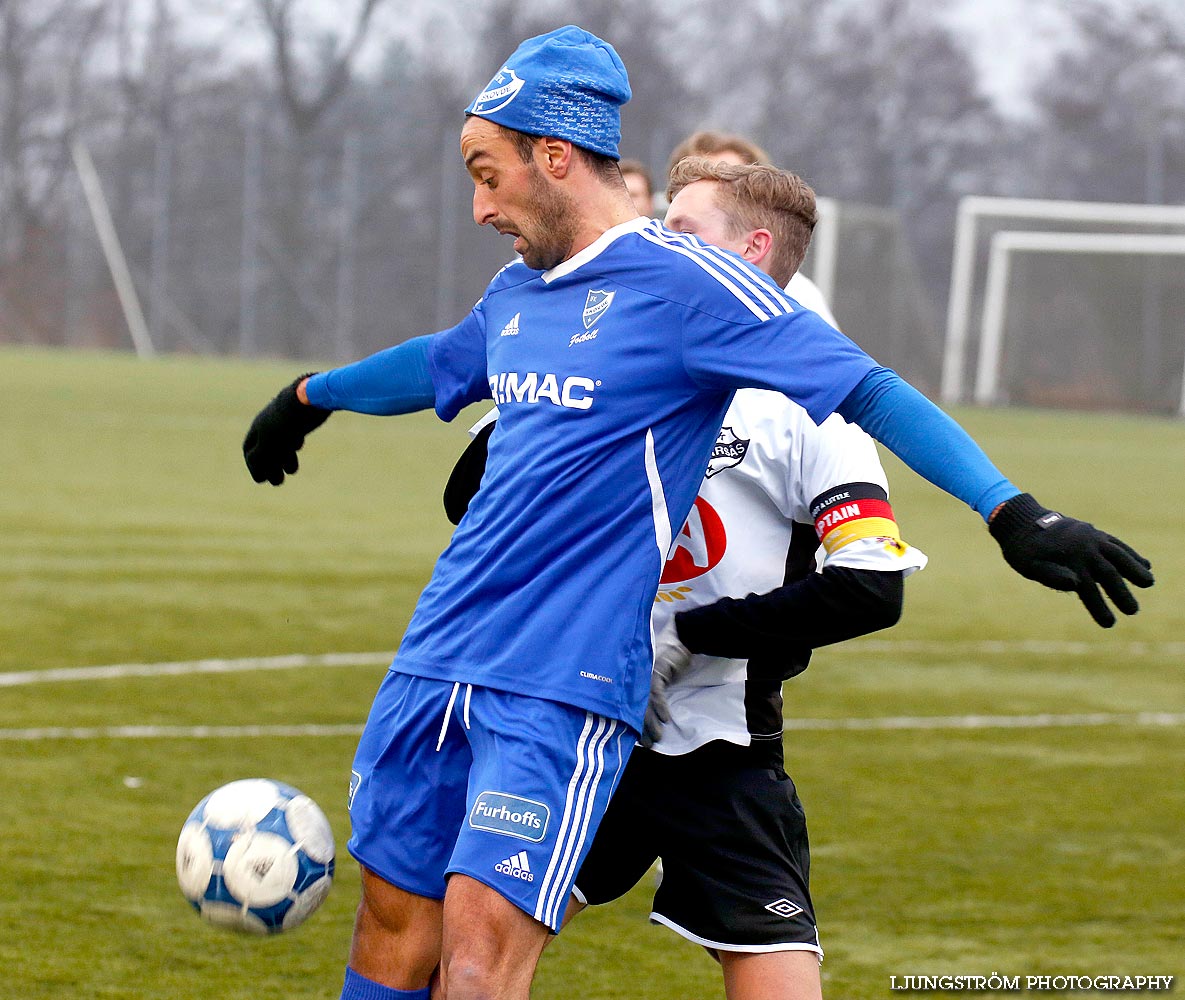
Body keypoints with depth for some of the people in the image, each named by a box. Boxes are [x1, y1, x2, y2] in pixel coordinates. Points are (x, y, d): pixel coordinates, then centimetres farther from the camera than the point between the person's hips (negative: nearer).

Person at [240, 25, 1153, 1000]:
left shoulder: (683, 281, -8)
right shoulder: (518, 292, 15)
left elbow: (870, 392, -12)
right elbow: (440, 365, 38)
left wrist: (1014, 514, -24)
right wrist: (308, 398, 56)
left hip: (564, 686, -7)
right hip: (437, 656, 7)